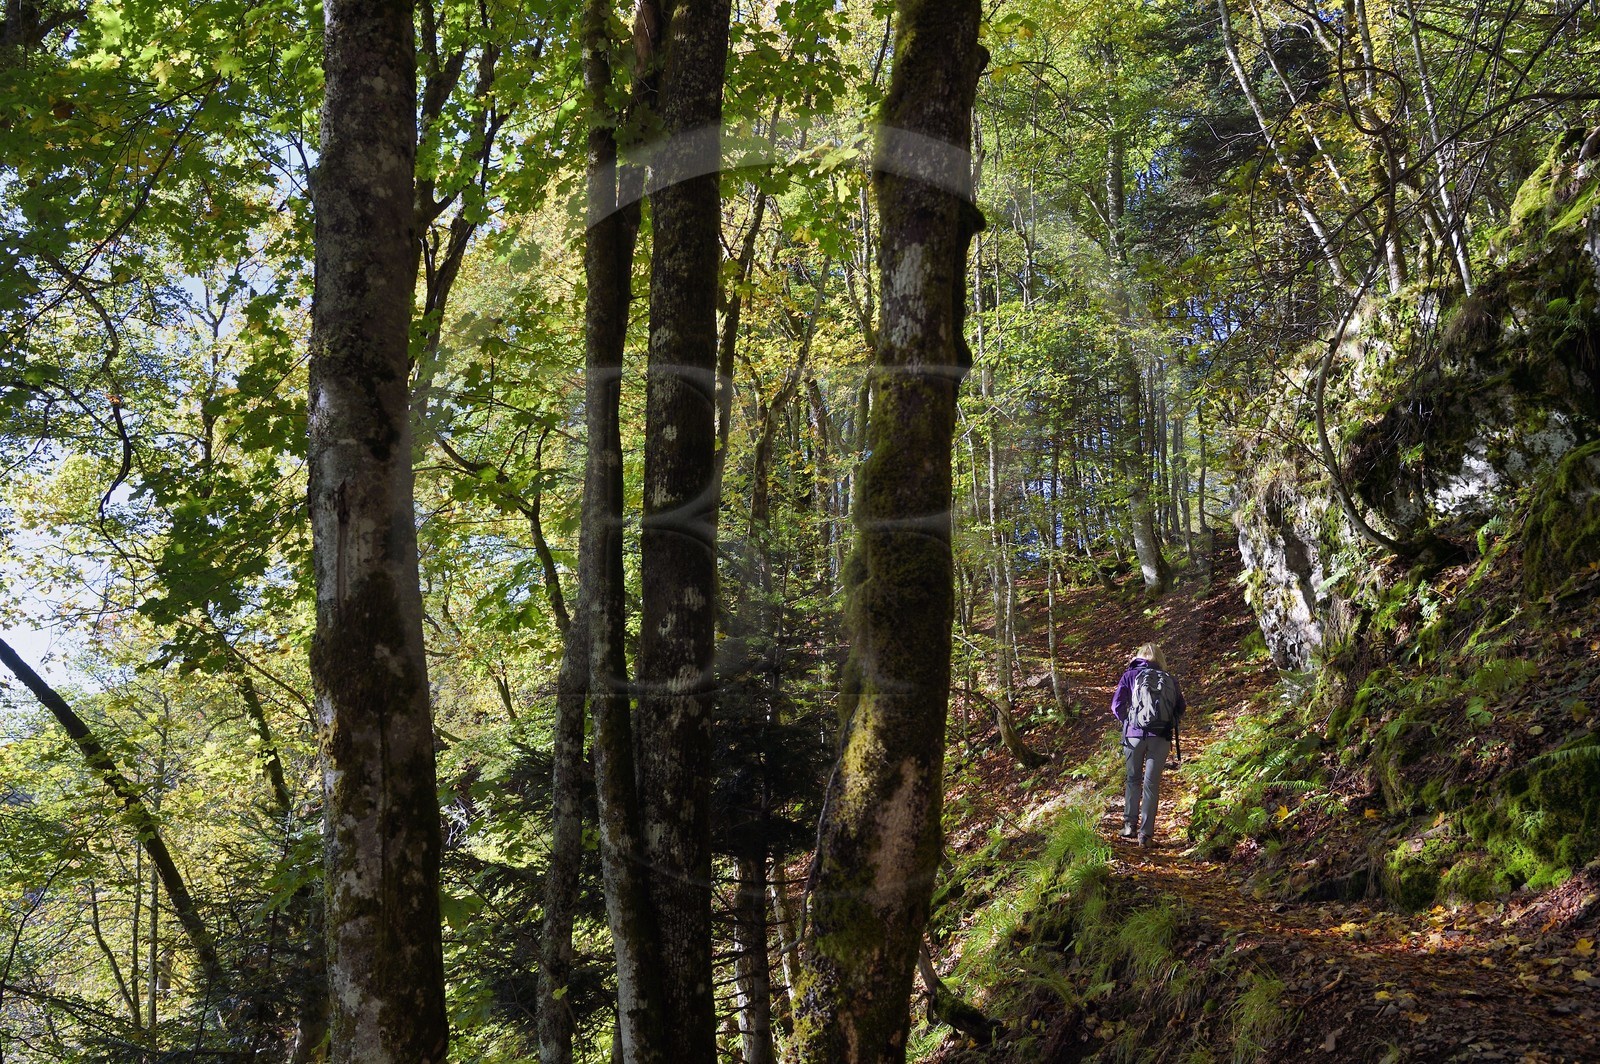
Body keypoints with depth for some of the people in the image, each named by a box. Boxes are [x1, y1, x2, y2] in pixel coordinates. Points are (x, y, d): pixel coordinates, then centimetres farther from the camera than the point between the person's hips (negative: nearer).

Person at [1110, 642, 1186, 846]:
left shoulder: (1131, 675, 5)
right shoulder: (1170, 679, 10)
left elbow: (1116, 705, -2)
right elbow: (1181, 708, 12)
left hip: (1134, 734, -1)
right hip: (1161, 738, 1)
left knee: (1133, 780, 16)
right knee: (1152, 783, 4)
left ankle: (1130, 824, 9)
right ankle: (1146, 832, 0)